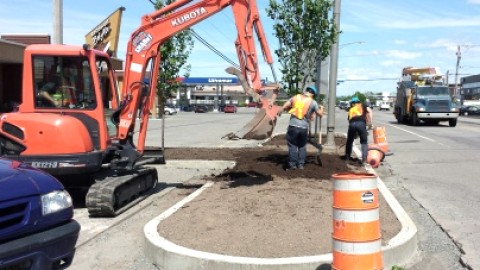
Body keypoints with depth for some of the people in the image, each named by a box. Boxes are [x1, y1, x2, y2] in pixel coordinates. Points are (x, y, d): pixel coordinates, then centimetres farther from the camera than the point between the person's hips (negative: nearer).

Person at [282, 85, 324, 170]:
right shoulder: (313, 102, 3)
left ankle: (292, 165, 7)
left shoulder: (295, 97, 6)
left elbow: (284, 107, 7)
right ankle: (301, 164, 16)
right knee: (302, 146, 16)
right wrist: (321, 108, 34)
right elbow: (320, 115, 13)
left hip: (293, 126, 0)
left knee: (292, 146, 7)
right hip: (304, 127, 0)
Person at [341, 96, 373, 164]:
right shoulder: (362, 105, 27)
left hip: (352, 124, 2)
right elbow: (369, 111, 7)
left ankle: (347, 156, 35)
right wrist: (370, 123, 6)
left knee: (349, 141, 22)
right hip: (361, 123, -2)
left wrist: (355, 133, 40)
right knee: (364, 142, 10)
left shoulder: (351, 109, 34)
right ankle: (364, 158, 0)